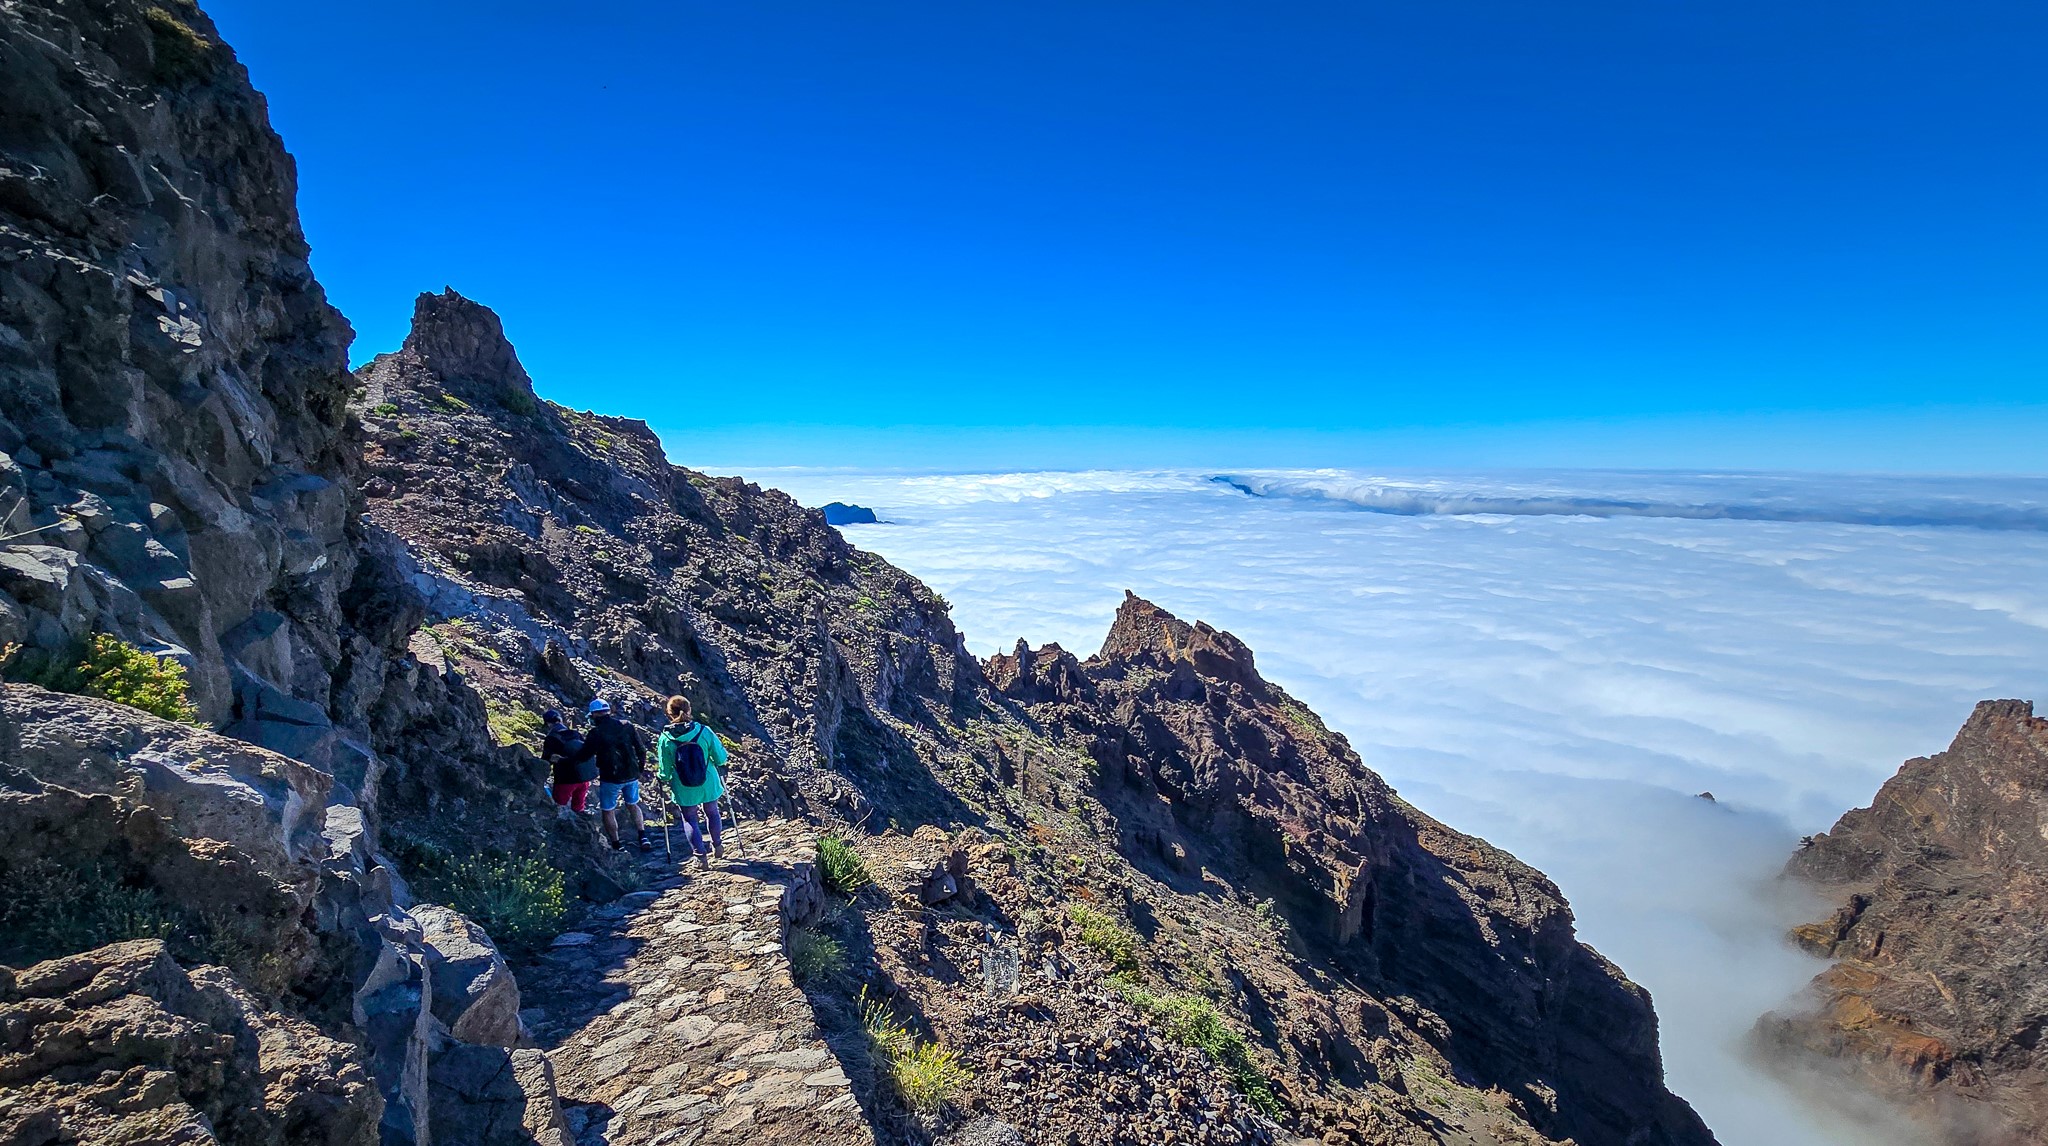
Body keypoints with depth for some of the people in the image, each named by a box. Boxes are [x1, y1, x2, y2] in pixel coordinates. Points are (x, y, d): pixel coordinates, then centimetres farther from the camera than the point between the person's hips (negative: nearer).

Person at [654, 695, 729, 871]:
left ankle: (701, 856, 15)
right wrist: (720, 745, 13)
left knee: (689, 819, 18)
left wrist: (660, 778, 17)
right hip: (708, 784, 1)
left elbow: (665, 771, -6)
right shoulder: (704, 732, -17)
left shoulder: (665, 739, -17)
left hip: (684, 789, -1)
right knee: (712, 812, 24)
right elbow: (721, 759, -8)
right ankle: (717, 847, 42)